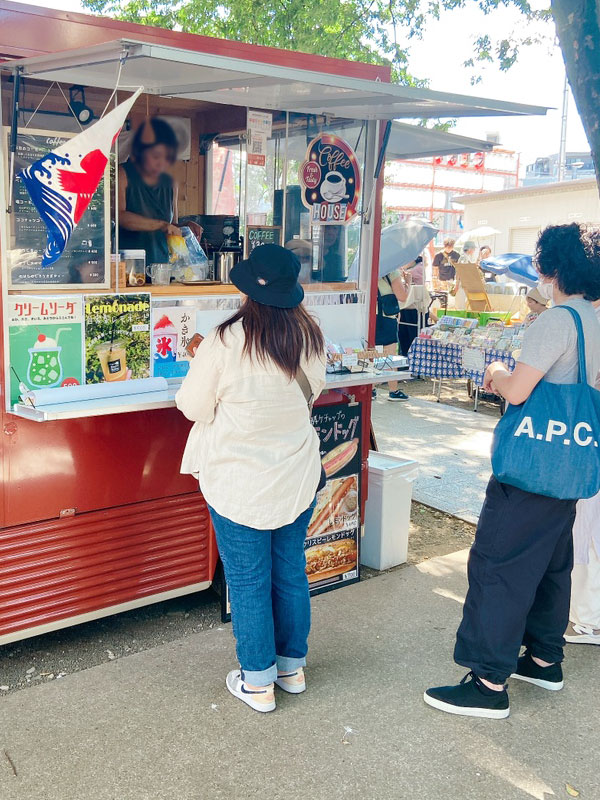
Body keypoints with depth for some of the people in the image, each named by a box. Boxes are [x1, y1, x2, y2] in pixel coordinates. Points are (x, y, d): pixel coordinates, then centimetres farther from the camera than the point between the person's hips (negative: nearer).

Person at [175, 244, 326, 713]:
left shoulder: (225, 342, -20)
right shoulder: (310, 336, -5)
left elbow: (192, 407, -9)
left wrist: (201, 362, 7)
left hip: (240, 482, -4)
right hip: (298, 476, 5)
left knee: (248, 582, 9)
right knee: (291, 572, 18)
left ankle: (258, 683, 23)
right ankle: (292, 667, 35)